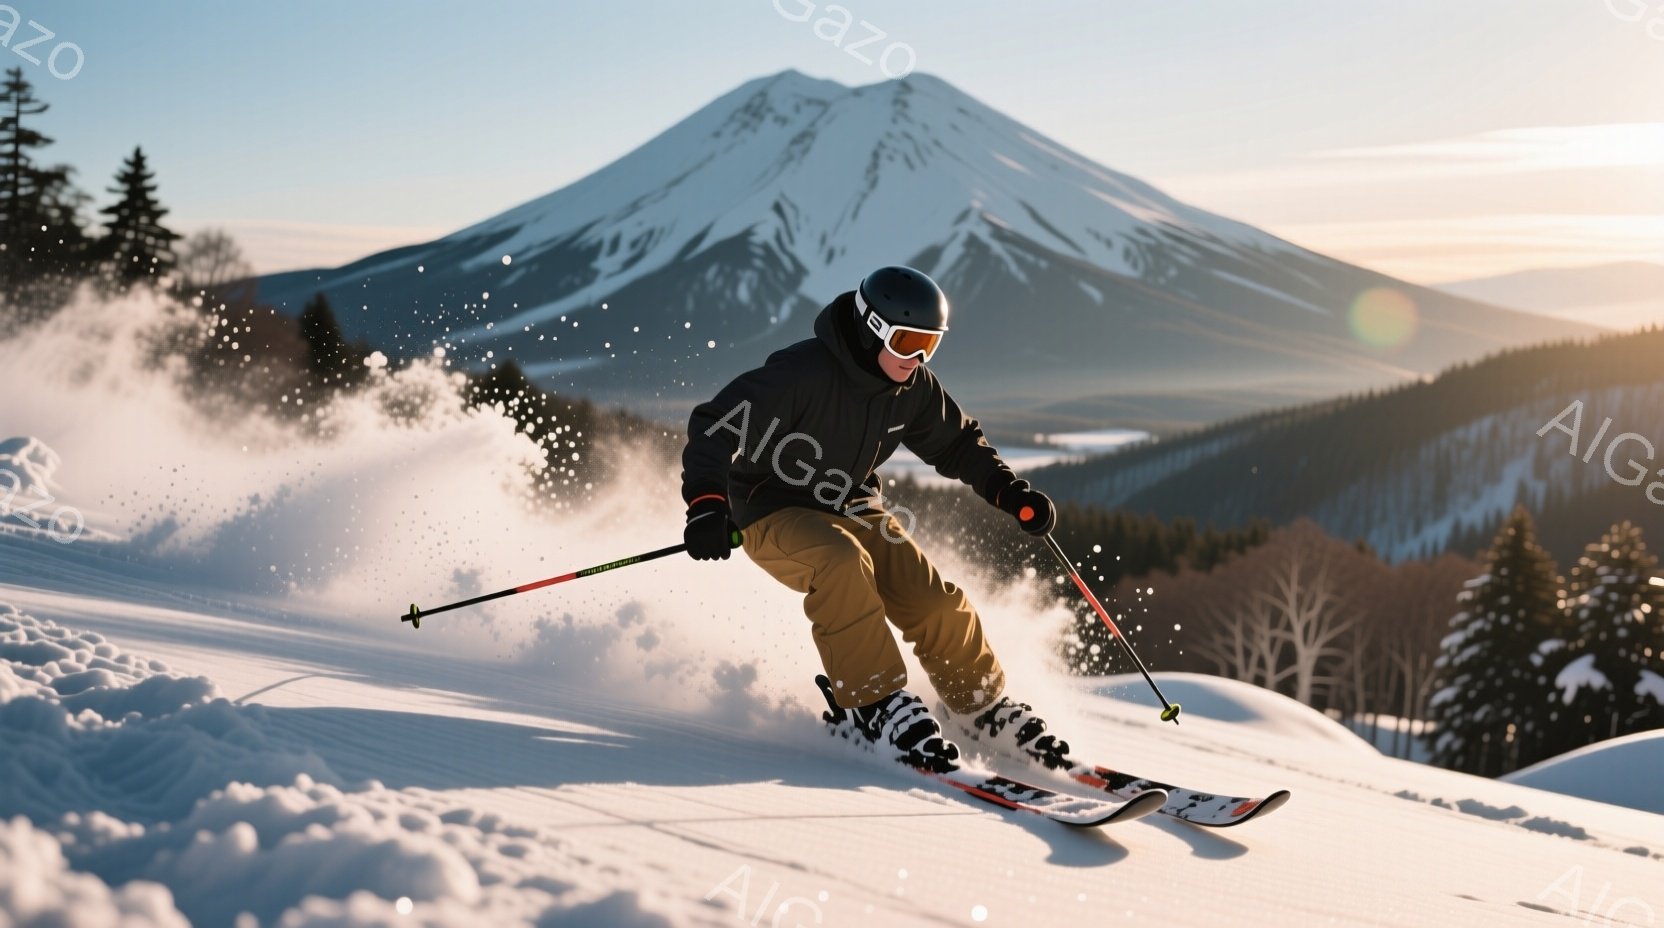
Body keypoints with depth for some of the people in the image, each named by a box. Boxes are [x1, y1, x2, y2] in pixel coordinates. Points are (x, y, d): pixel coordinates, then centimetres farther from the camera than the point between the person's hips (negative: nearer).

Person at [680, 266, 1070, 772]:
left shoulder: (913, 387, -6)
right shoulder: (801, 373, -27)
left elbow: (957, 442, 12)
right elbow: (714, 427, -28)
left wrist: (1010, 491, -2)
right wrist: (707, 504, -42)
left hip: (850, 508, 6)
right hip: (772, 512, -5)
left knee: (939, 605, -9)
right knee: (842, 561, -38)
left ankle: (986, 712, 15)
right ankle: (876, 703, -27)